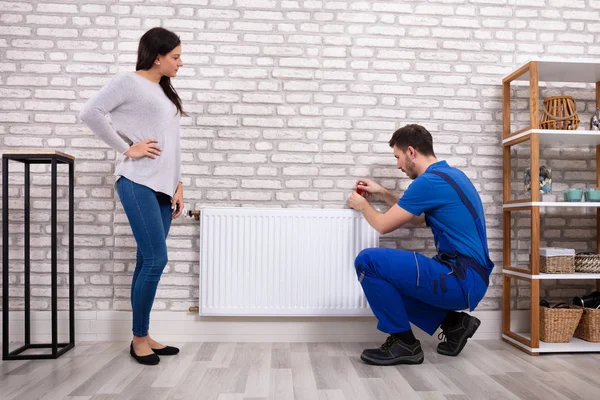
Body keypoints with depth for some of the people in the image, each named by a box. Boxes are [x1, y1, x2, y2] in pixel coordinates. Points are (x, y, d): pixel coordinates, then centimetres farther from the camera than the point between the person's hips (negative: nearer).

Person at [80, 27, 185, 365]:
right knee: (155, 259, -10)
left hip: (163, 187, 7)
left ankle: (144, 335, 18)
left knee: (149, 261, 9)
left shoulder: (166, 92, 20)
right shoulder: (129, 82, -1)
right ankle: (139, 338, 7)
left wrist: (178, 184, 12)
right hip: (138, 183, -7)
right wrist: (127, 149, -11)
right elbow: (90, 113, -12)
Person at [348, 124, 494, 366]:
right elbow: (419, 219, 27)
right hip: (469, 278, 10)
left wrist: (362, 205, 11)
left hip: (461, 279, -10)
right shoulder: (450, 174, 15)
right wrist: (381, 193, 27)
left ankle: (404, 343, -3)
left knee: (368, 262, -16)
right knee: (387, 281, 22)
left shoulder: (429, 181, -16)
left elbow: (383, 225, -9)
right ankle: (453, 322, 15)